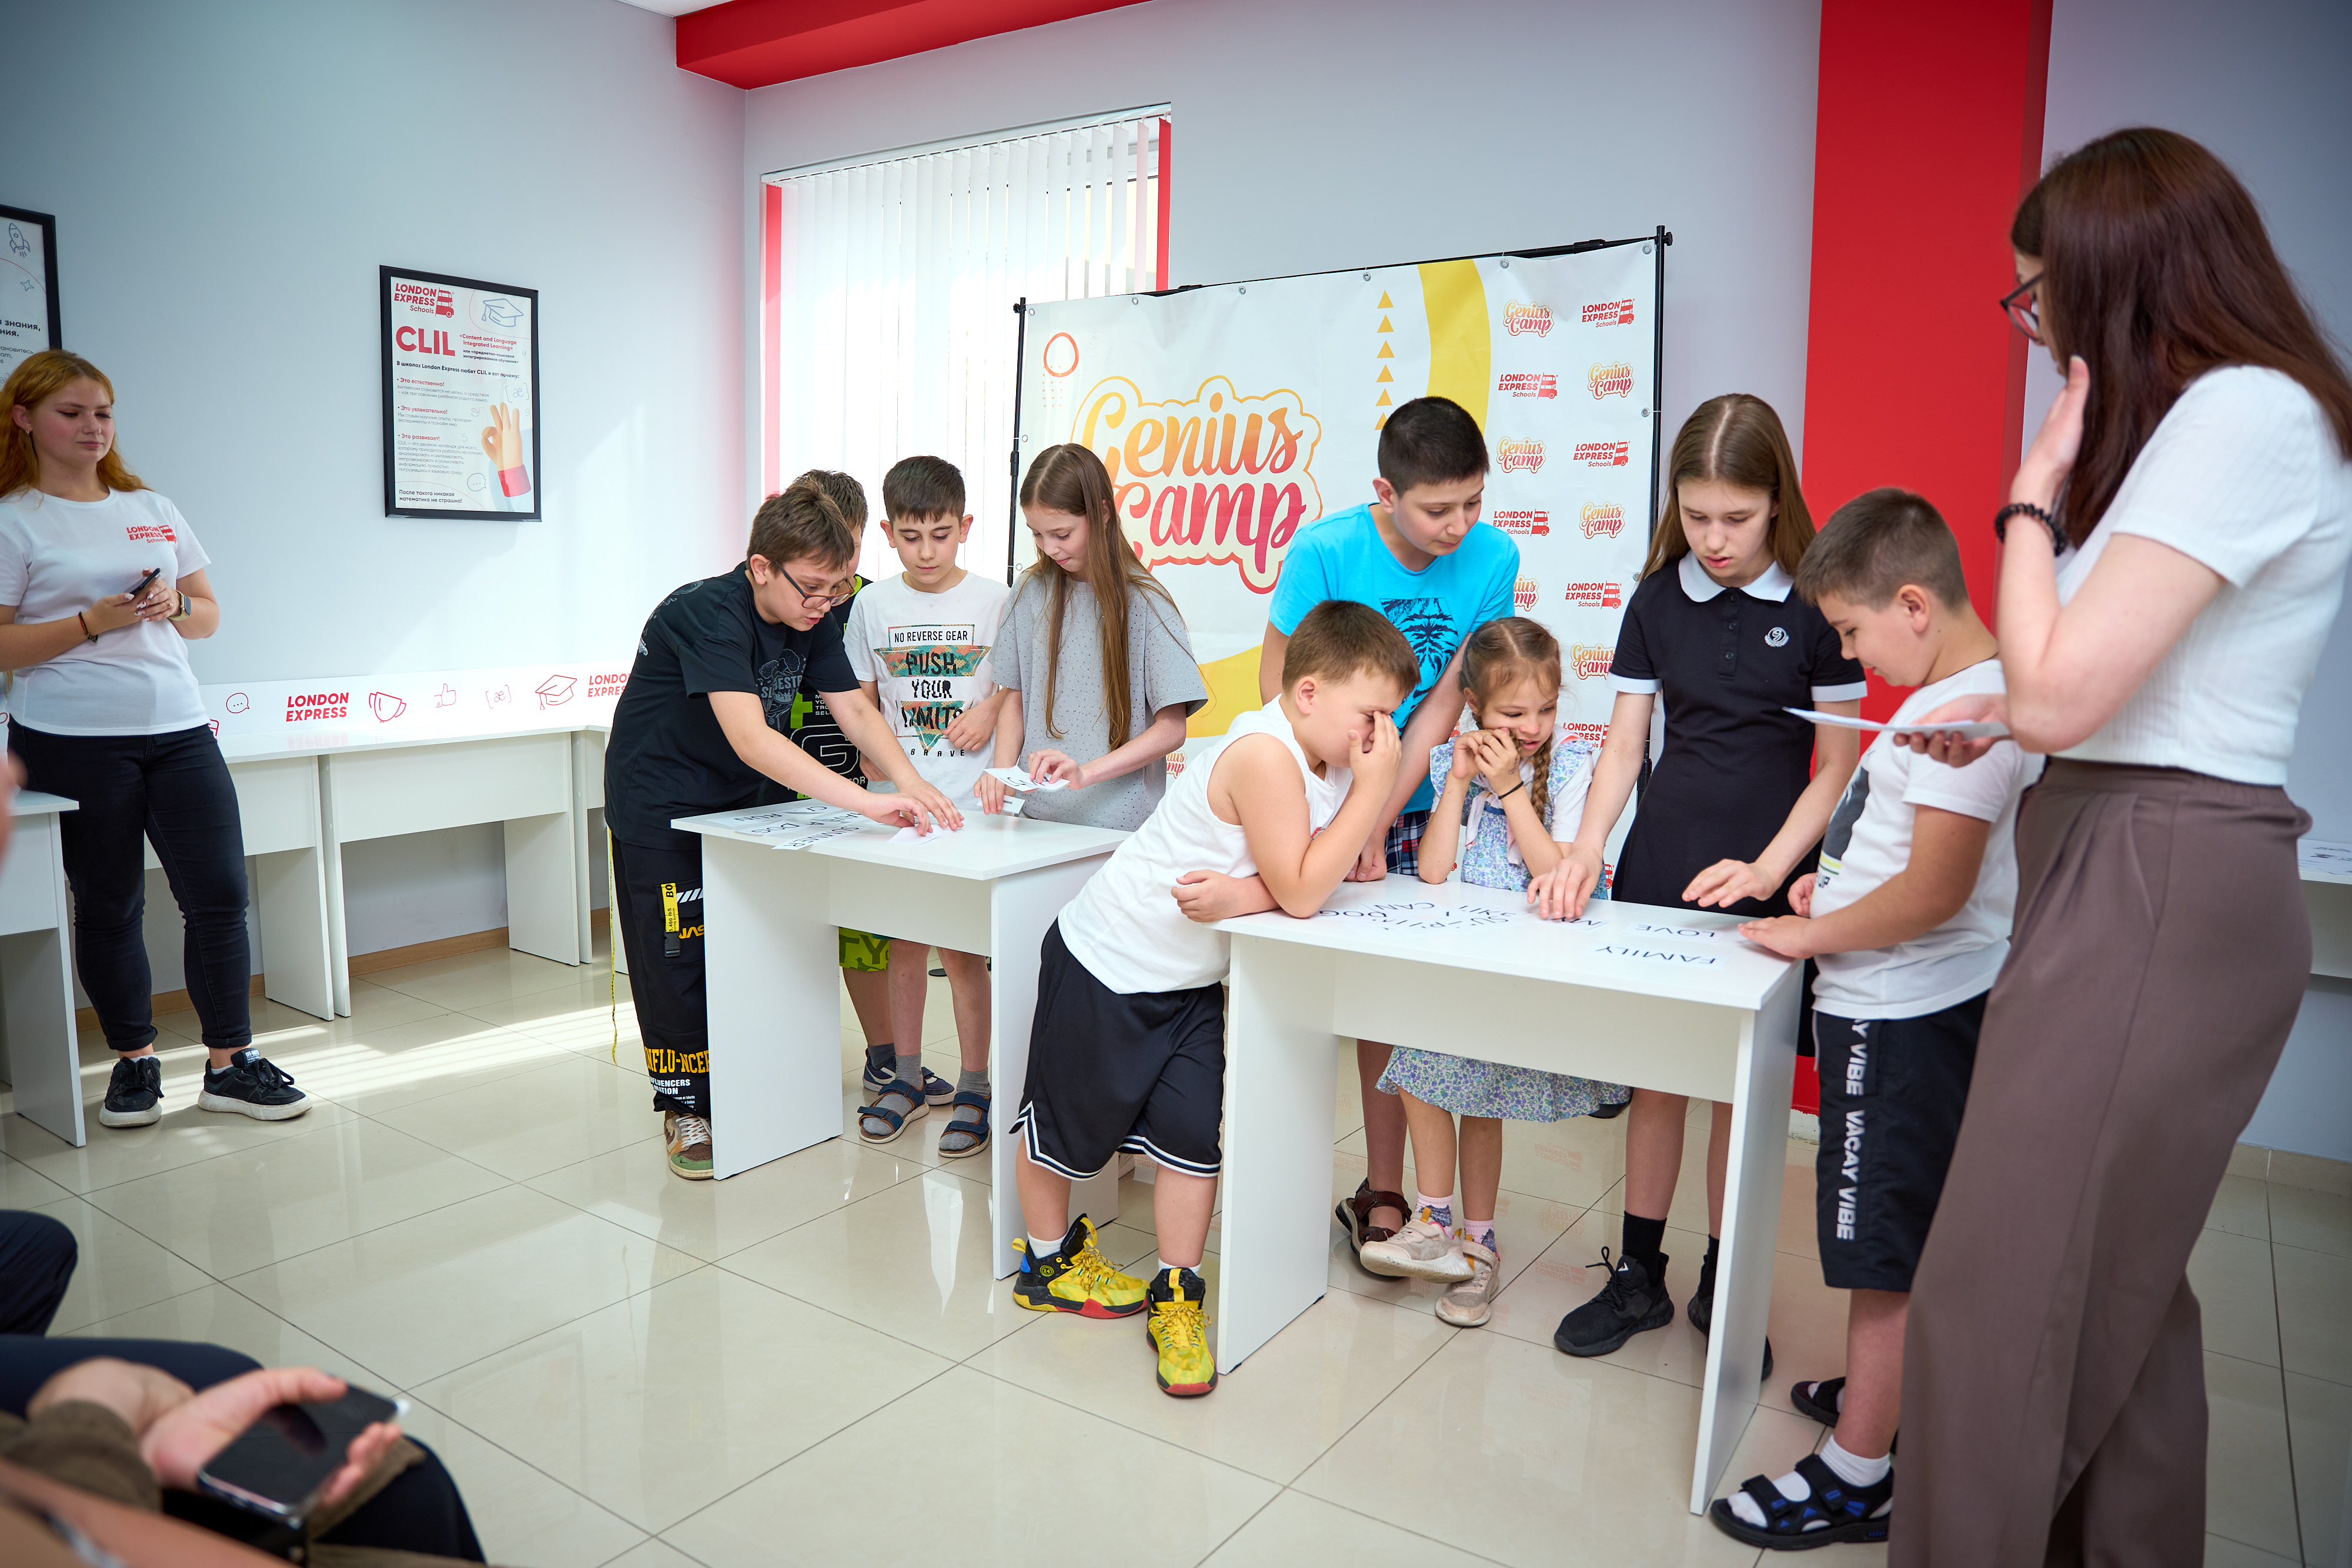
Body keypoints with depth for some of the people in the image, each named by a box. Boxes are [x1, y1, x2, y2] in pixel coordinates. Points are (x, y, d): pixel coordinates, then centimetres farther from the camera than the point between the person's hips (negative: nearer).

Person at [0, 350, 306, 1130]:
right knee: (109, 908, 5)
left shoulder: (153, 509, 15)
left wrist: (173, 606, -3)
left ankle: (231, 1064, 8)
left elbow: (210, 614, 18)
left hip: (178, 728, 4)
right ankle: (135, 1061, 21)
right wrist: (92, 622, -16)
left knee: (220, 894, -2)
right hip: (73, 742, -4)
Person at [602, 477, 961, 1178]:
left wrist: (911, 783, -26)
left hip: (742, 801, 7)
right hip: (659, 805, -7)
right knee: (677, 958, 0)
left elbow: (853, 708, -7)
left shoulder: (812, 619, -7)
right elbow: (750, 738, -43)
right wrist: (866, 801, -50)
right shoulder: (708, 614, -32)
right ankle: (686, 1109, 16)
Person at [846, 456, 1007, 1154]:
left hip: (969, 800, -3)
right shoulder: (873, 605, 6)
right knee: (904, 940, 12)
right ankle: (907, 1077, 26)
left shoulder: (995, 601, -2)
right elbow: (862, 698, 13)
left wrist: (991, 710, -12)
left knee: (962, 946, -2)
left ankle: (973, 1089, 12)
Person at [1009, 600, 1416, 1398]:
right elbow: (1302, 893, -28)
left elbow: (1313, 879, -7)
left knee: (1195, 1133, 1)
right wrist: (1374, 787, -28)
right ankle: (1048, 1258, 36)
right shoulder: (1264, 753, -30)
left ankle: (1177, 1295, 19)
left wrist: (1242, 893, -27)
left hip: (1191, 980, 7)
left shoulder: (1332, 760, -3)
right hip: (1105, 964, -7)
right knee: (1065, 1125, 12)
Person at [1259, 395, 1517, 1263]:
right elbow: (1279, 692, -9)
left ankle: (1382, 1193, 19)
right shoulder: (1322, 551, -17)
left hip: (1403, 809, 2)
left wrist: (1374, 826, -12)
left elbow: (1442, 703, -7)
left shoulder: (1492, 559, -10)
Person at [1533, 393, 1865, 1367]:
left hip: (1764, 883, -2)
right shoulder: (1657, 602, 3)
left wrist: (1769, 868, -14)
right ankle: (1638, 1275, 22)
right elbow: (1624, 748, 4)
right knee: (1655, 1071, 9)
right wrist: (1584, 851, -10)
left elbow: (1837, 767, -3)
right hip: (1657, 873, 2)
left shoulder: (1818, 608, -5)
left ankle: (1724, 1284, 24)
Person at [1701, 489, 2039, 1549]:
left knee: (1883, 1244, 0)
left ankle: (1856, 1476, 12)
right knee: (1907, 1235, 23)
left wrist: (1812, 935, -15)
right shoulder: (1975, 691, 11)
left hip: (1903, 1013, -10)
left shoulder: (1964, 709, -21)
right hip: (1913, 1002, 10)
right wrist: (1845, 878, 10)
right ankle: (1889, 1395, 40)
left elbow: (1936, 891, -27)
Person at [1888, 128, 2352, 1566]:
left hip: (2157, 893, -10)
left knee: (1996, 1306, -5)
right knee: (2121, 1284, 18)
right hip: (2127, 870, 10)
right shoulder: (2216, 412, 16)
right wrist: (2006, 720, 13)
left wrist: (2035, 493, -9)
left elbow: (2059, 693, -20)